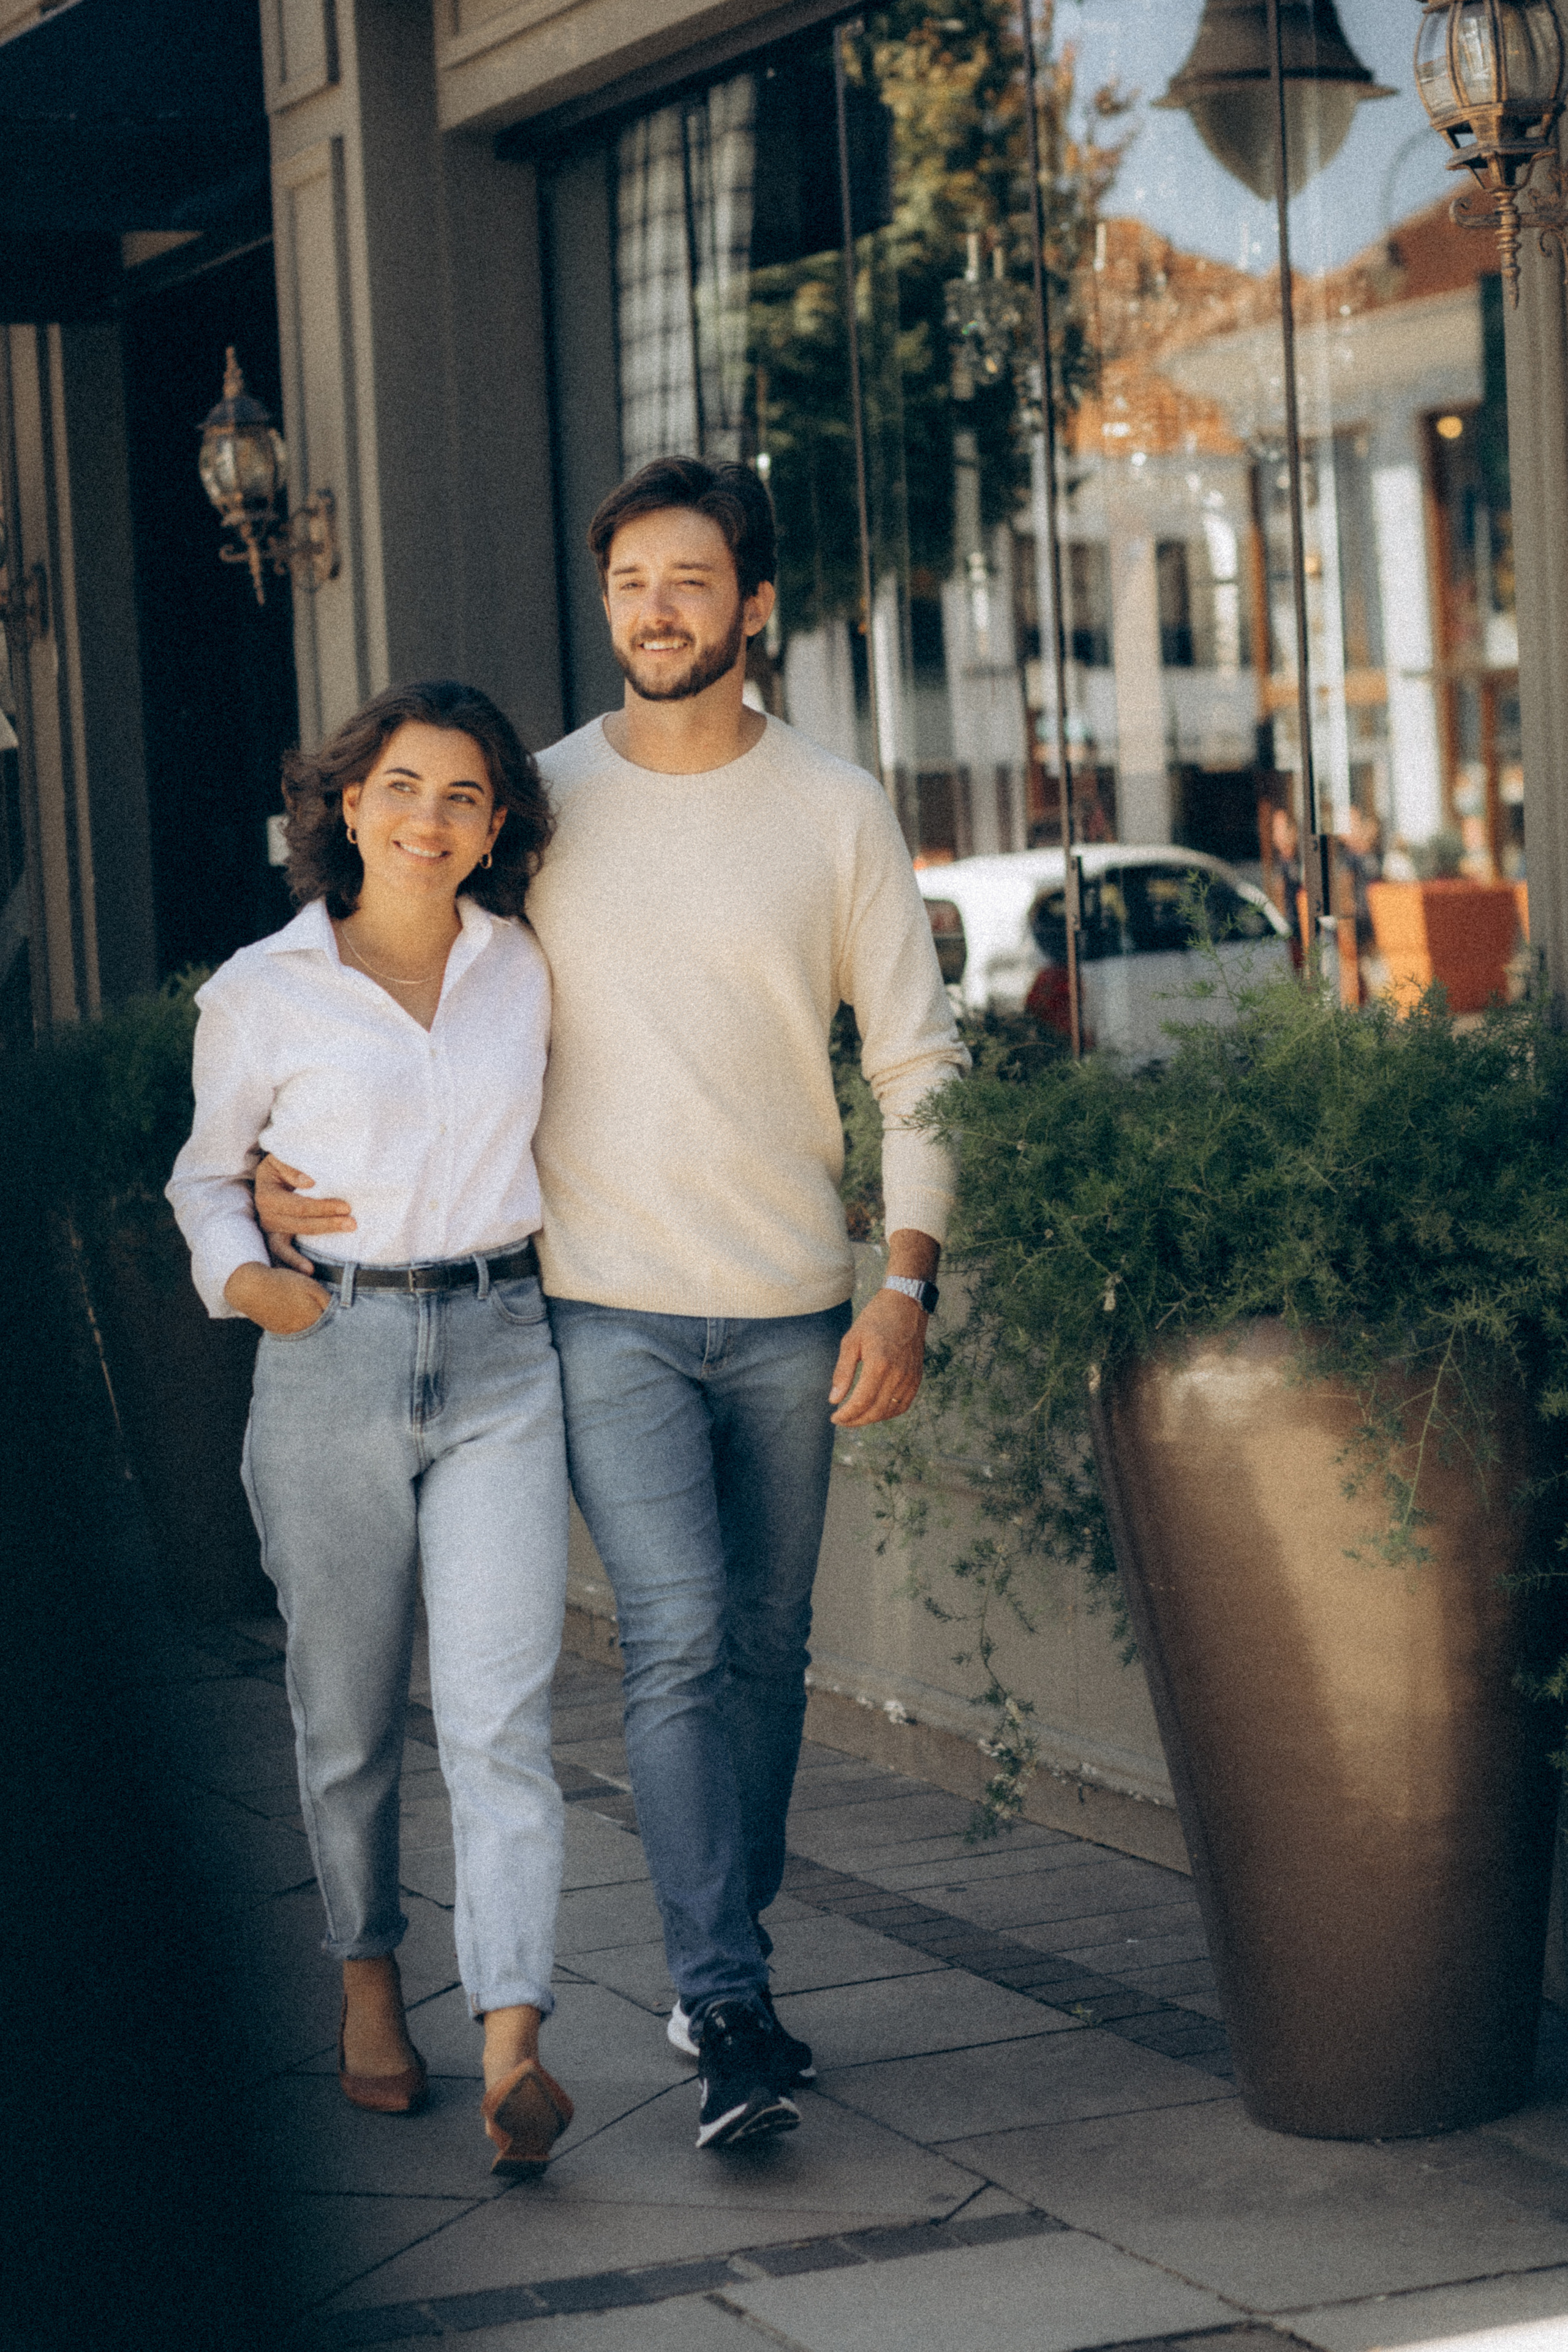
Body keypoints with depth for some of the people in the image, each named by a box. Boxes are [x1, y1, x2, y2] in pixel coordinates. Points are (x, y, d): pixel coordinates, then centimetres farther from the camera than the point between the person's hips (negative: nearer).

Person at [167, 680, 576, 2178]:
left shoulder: (530, 970, 7)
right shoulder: (264, 994, -1)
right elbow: (208, 1172, 12)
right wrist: (239, 1273, -6)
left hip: (501, 1356, 1)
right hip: (331, 1364, -1)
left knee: (499, 1714, -11)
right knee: (347, 1715, 9)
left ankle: (510, 2051, -17)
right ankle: (369, 1984, 32)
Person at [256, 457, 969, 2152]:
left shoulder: (837, 812, 3)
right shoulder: (539, 802, 2)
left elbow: (917, 1067, 5)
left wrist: (908, 1287, -5)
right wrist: (299, 1166, -3)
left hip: (791, 1311, 2)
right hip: (606, 1309, -2)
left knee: (764, 1647, 9)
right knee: (678, 1638, -13)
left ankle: (727, 1962, 24)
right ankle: (726, 2008, -12)